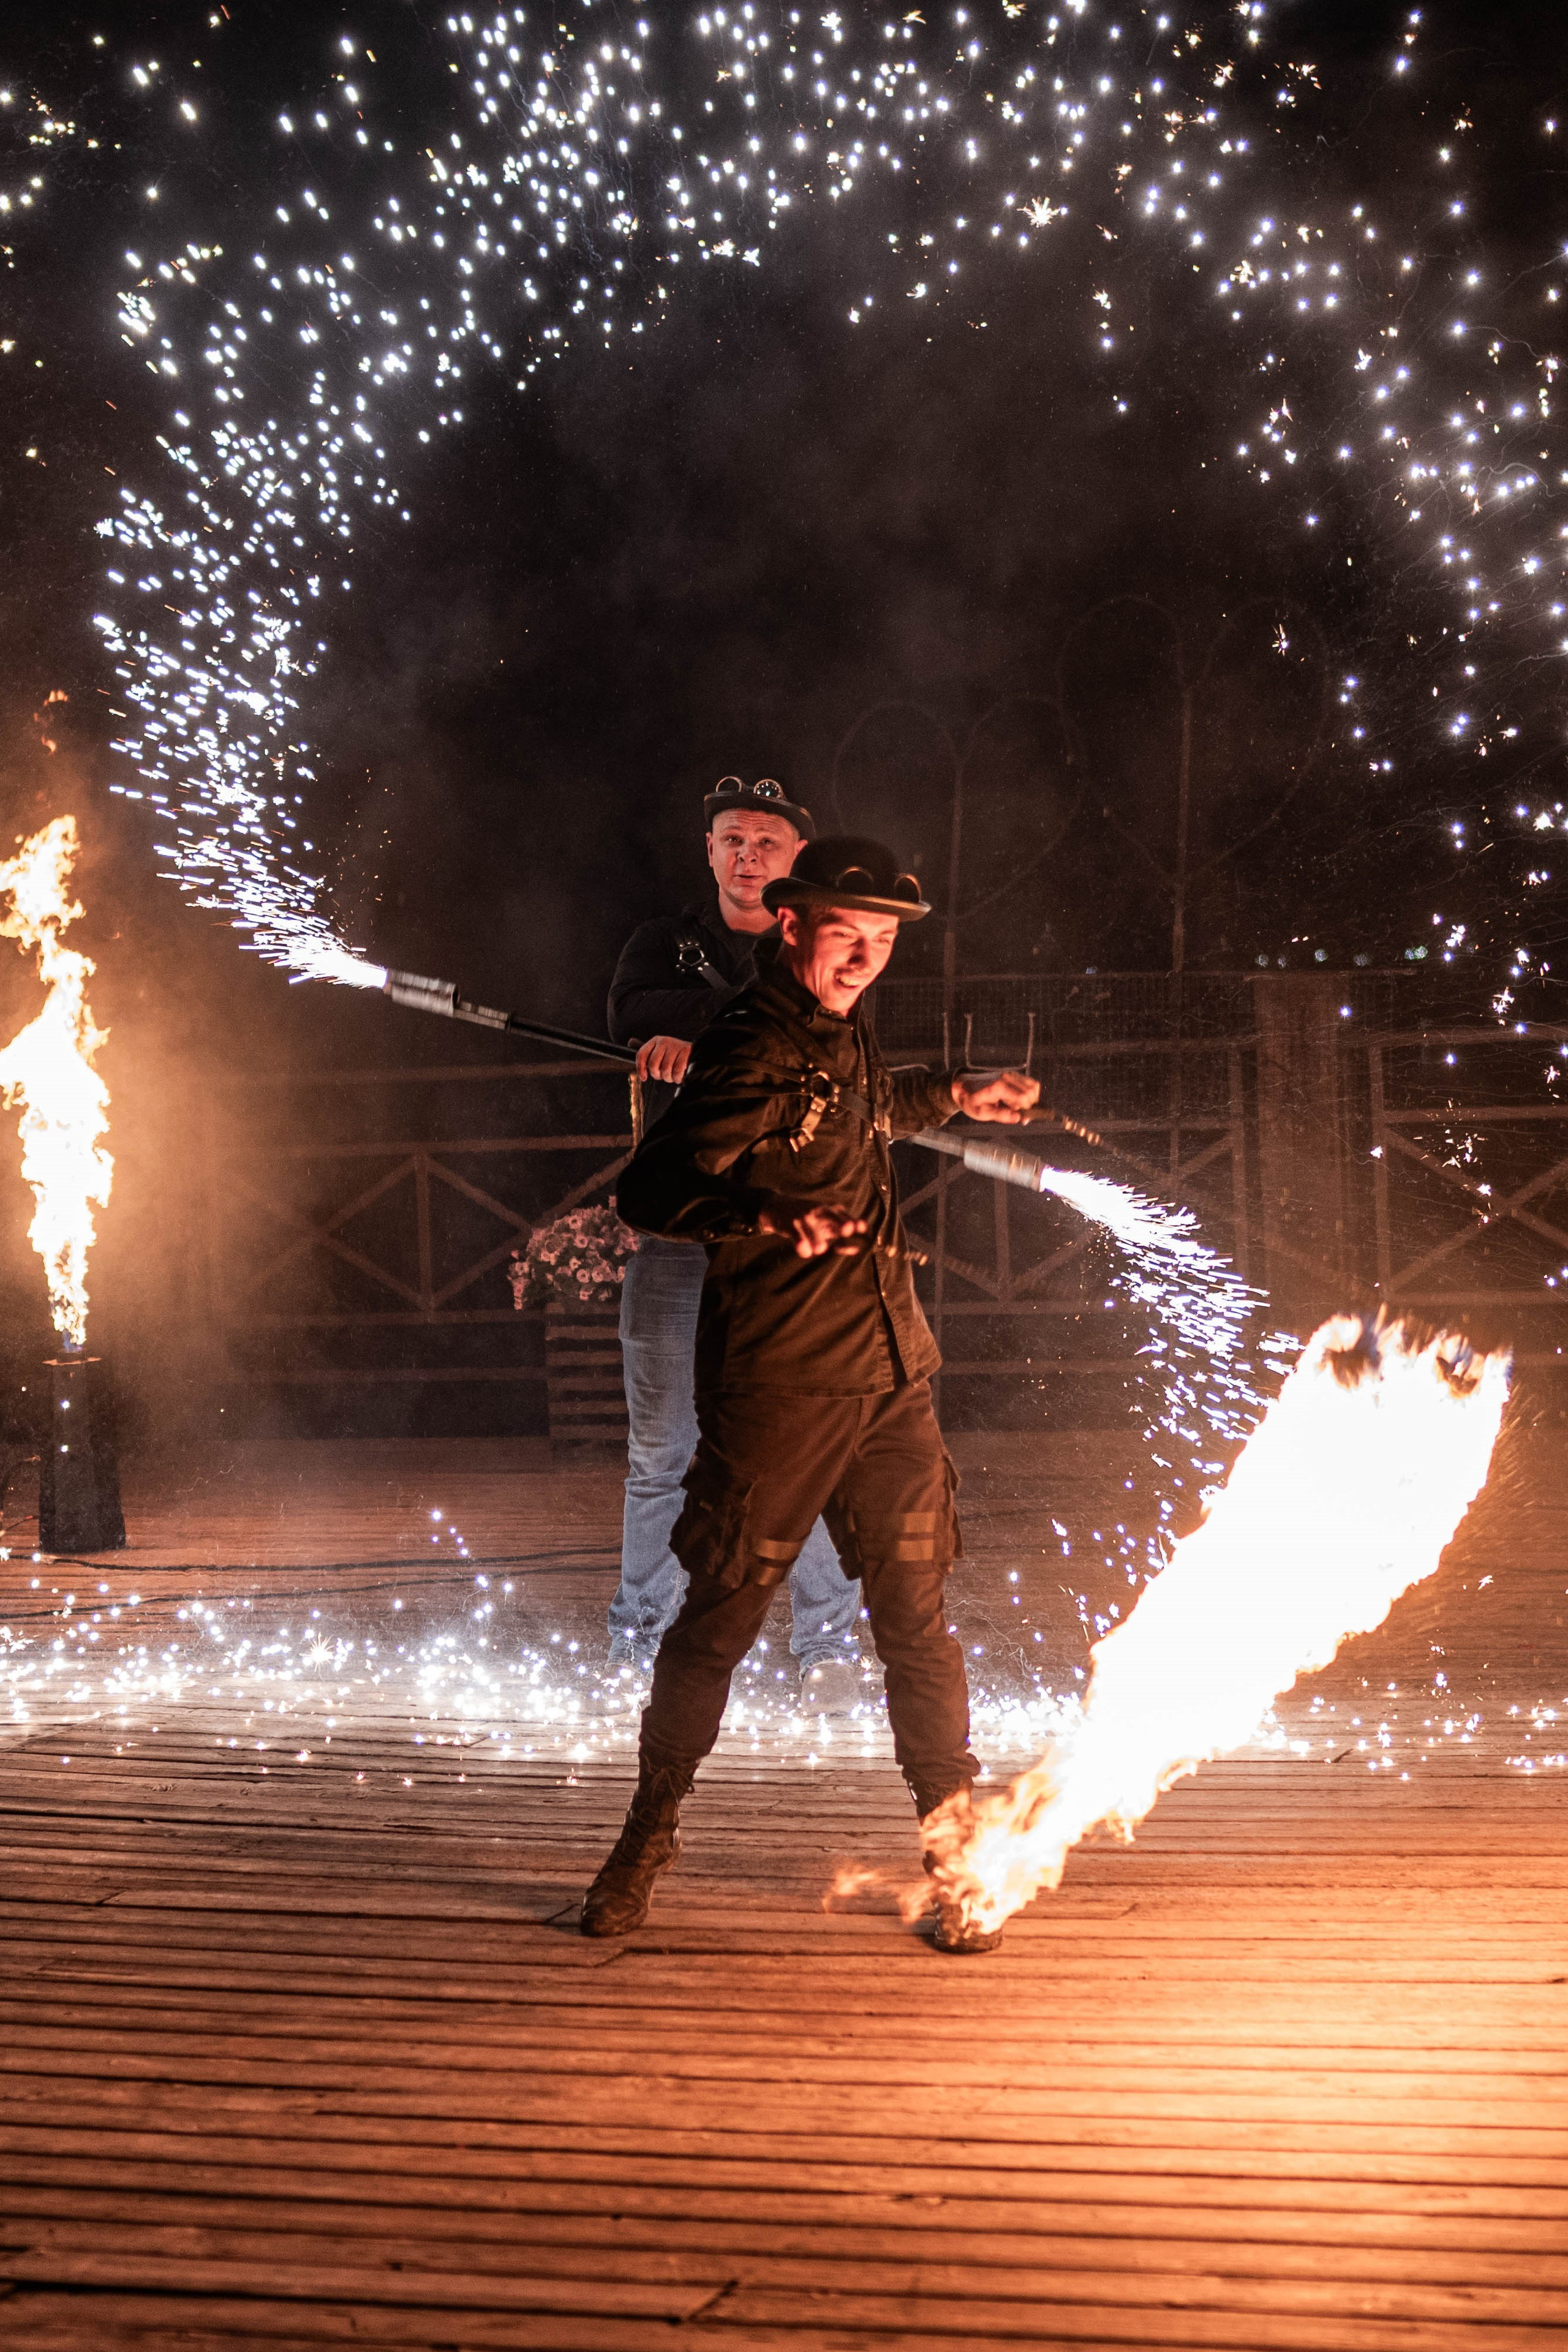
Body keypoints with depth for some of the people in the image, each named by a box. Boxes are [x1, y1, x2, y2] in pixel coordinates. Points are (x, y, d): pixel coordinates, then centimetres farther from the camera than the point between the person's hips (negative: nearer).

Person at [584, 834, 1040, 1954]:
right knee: (718, 1619, 3)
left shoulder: (845, 1028, 14)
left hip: (890, 1378, 7)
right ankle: (647, 1841, 21)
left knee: (917, 1619, 4)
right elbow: (651, 1190, -20)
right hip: (777, 1388, -7)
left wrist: (956, 1095, 36)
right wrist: (769, 1216, -33)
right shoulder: (752, 1048, -12)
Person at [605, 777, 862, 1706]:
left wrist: (696, 1034, -18)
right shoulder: (666, 941, 11)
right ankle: (640, 1646, 15)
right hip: (677, 1227, 1)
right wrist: (755, 1008, -22)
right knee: (662, 1447, 4)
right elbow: (632, 1016, -12)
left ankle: (830, 1644, 7)